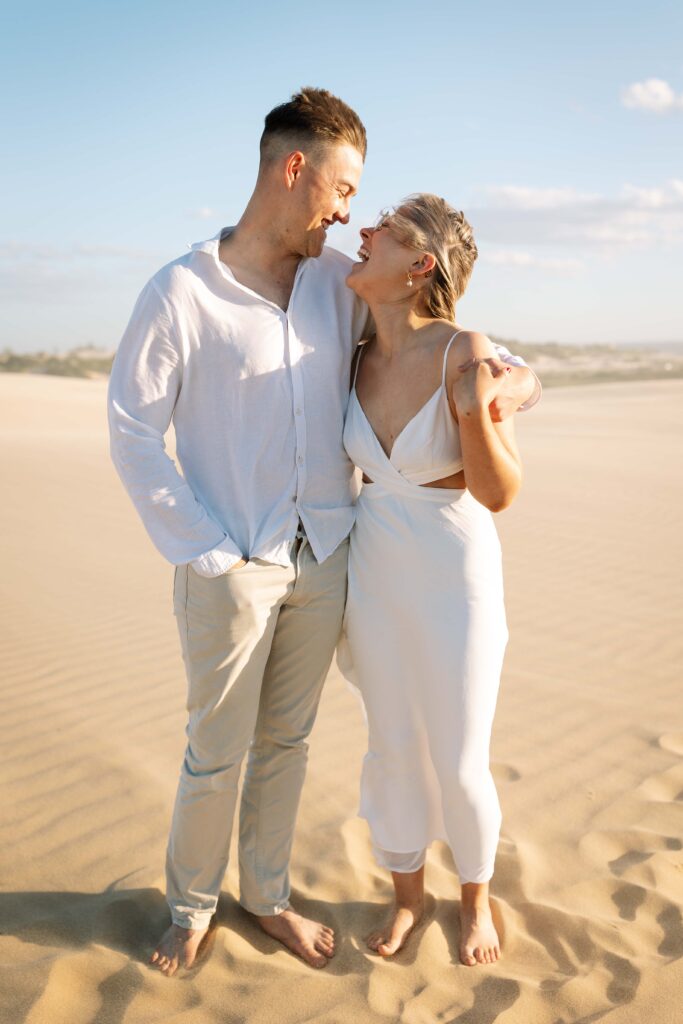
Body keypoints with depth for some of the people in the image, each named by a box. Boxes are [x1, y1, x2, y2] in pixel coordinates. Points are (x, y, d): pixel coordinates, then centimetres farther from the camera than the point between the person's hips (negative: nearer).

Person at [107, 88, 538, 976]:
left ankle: (266, 893, 38)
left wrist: (512, 375, -6)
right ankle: (192, 903, 35)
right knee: (218, 752, 9)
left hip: (323, 560, 4)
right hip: (230, 568, -4)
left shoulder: (339, 283, 2)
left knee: (286, 741, 17)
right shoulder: (181, 292, -11)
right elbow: (133, 435, -9)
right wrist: (207, 552, -12)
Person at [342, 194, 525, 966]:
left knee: (458, 766, 7)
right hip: (375, 576, 5)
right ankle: (407, 895, 39)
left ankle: (475, 897, 38)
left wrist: (477, 411, -37)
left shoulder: (466, 352, -21)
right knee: (394, 749, 16)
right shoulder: (360, 361, -3)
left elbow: (498, 493, -21)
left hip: (455, 583, -4)